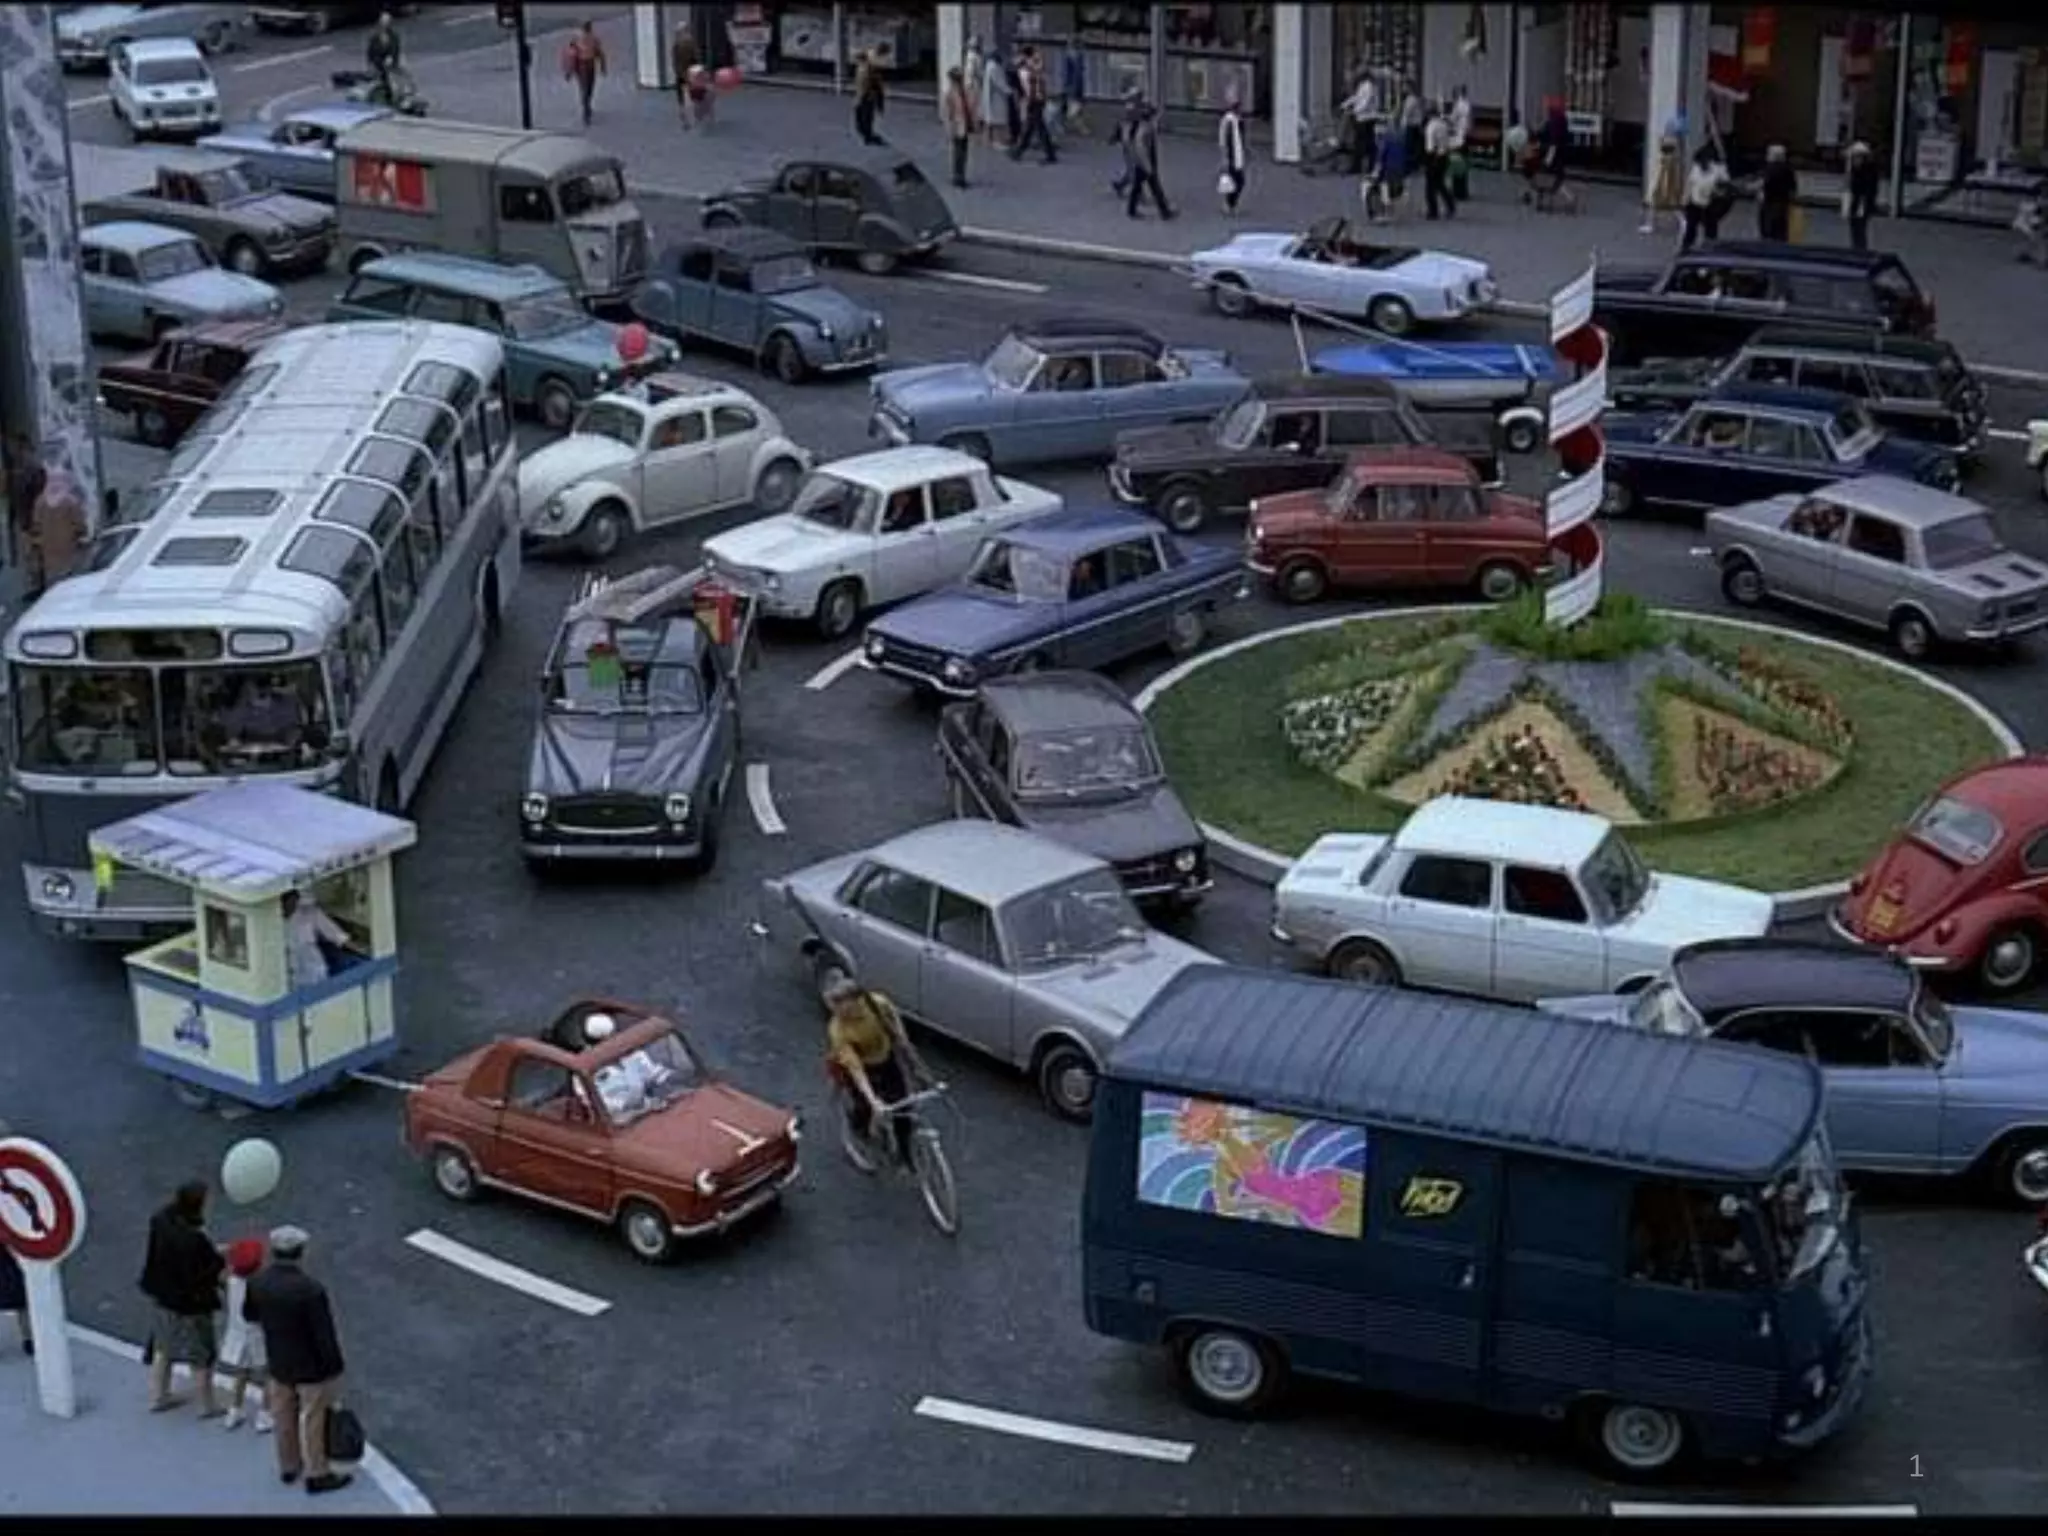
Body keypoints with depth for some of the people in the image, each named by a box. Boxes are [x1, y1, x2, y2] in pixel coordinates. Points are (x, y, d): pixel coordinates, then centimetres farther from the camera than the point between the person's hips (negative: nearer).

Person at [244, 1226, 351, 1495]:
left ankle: (288, 1466, 42)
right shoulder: (311, 1290, -32)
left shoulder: (258, 1281, -14)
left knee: (284, 1416, 24)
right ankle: (317, 1475, 27)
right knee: (313, 1420, 13)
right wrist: (335, 1367, -10)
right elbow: (324, 1335, -24)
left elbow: (248, 1315, 5)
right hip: (311, 1366, -5)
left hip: (278, 1363, 5)